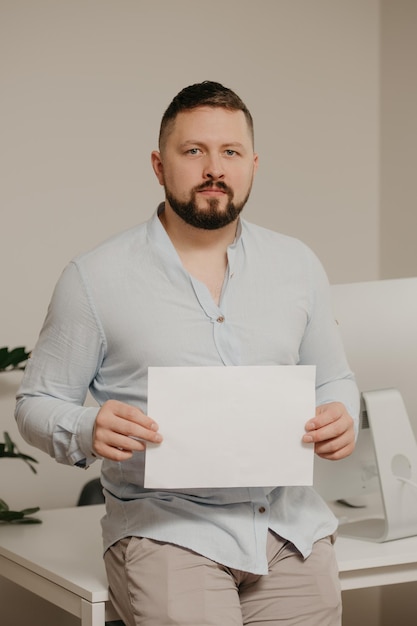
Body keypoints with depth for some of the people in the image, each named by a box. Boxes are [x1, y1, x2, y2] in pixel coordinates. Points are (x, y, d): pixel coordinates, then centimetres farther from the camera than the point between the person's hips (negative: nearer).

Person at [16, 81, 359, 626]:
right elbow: (37, 403, 3)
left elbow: (333, 380, 21)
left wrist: (341, 417, -2)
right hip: (167, 527, -4)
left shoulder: (298, 265, 11)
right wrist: (87, 433, -18)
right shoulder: (95, 278, 0)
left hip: (289, 519, 4)